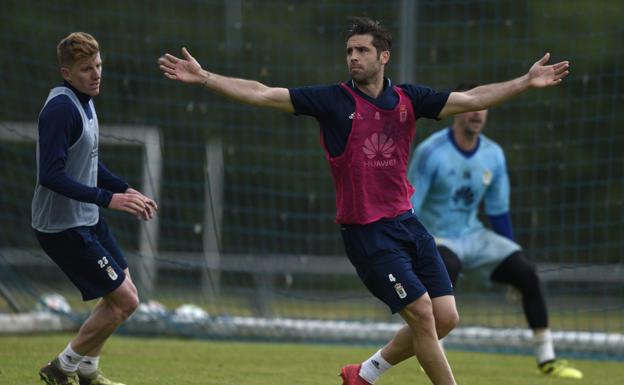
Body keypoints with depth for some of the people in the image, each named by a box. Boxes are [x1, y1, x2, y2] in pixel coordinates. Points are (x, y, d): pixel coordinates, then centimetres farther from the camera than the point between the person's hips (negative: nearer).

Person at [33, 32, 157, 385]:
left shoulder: (84, 102, 9)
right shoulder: (61, 109, -22)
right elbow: (51, 175, -28)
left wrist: (126, 190, 13)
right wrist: (107, 198, -28)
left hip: (87, 220, 10)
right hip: (63, 227, -10)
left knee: (122, 294, 16)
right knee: (125, 300, -7)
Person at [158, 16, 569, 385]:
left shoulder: (408, 98, 4)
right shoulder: (333, 100, -7)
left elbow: (472, 99, 8)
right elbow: (263, 94, -10)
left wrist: (527, 81, 2)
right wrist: (204, 77, -17)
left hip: (407, 222, 5)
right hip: (365, 231, -5)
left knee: (445, 317, 2)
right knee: (422, 313, -12)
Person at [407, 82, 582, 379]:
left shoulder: (493, 155, 1)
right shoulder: (431, 152, -17)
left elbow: (499, 212, 10)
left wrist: (513, 263, 10)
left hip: (474, 236, 6)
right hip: (435, 238, -6)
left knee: (527, 273, -9)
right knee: (448, 266, -38)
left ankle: (546, 360, 0)